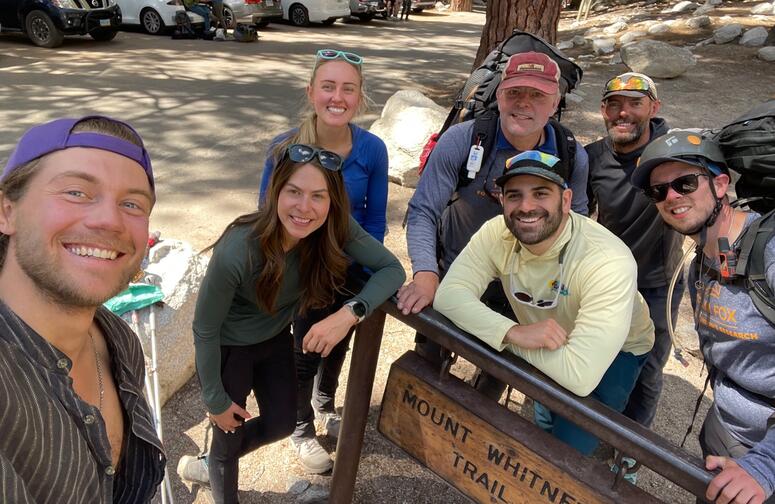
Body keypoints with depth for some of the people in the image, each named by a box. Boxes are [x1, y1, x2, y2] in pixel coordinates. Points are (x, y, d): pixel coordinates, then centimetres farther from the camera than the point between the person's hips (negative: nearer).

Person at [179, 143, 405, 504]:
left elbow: (392, 268, -21)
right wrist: (215, 400, -11)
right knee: (230, 432, 13)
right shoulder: (237, 251, -37)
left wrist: (350, 313, -39)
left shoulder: (335, 229, -26)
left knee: (281, 425, 20)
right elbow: (205, 330, -23)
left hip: (275, 338, 5)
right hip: (227, 348, -5)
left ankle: (211, 465, 50)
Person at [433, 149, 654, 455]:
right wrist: (513, 332, -43)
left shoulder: (609, 261, -38)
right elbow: (449, 295, -29)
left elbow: (580, 376, -43)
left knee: (567, 446, -13)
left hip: (618, 351, -4)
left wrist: (511, 336, -31)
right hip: (543, 348, 4)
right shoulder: (497, 233, -22)